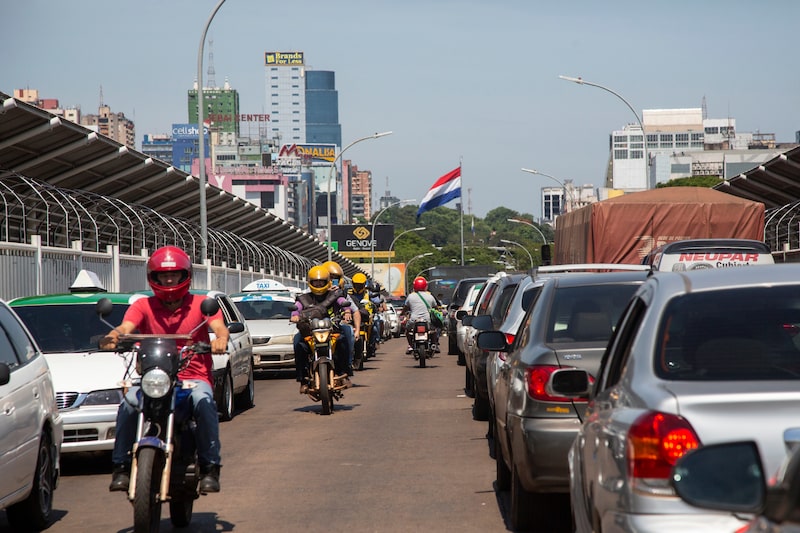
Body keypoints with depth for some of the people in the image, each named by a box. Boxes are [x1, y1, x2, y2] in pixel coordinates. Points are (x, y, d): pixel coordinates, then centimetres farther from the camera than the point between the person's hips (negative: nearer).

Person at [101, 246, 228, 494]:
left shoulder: (201, 304, 8)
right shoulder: (143, 306, 9)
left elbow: (219, 327, -9)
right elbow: (125, 328, -9)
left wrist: (221, 339, -34)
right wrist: (113, 336, -34)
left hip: (194, 377, -1)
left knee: (203, 401, -34)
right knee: (129, 403, -29)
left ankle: (210, 467, -24)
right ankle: (121, 466, -19)